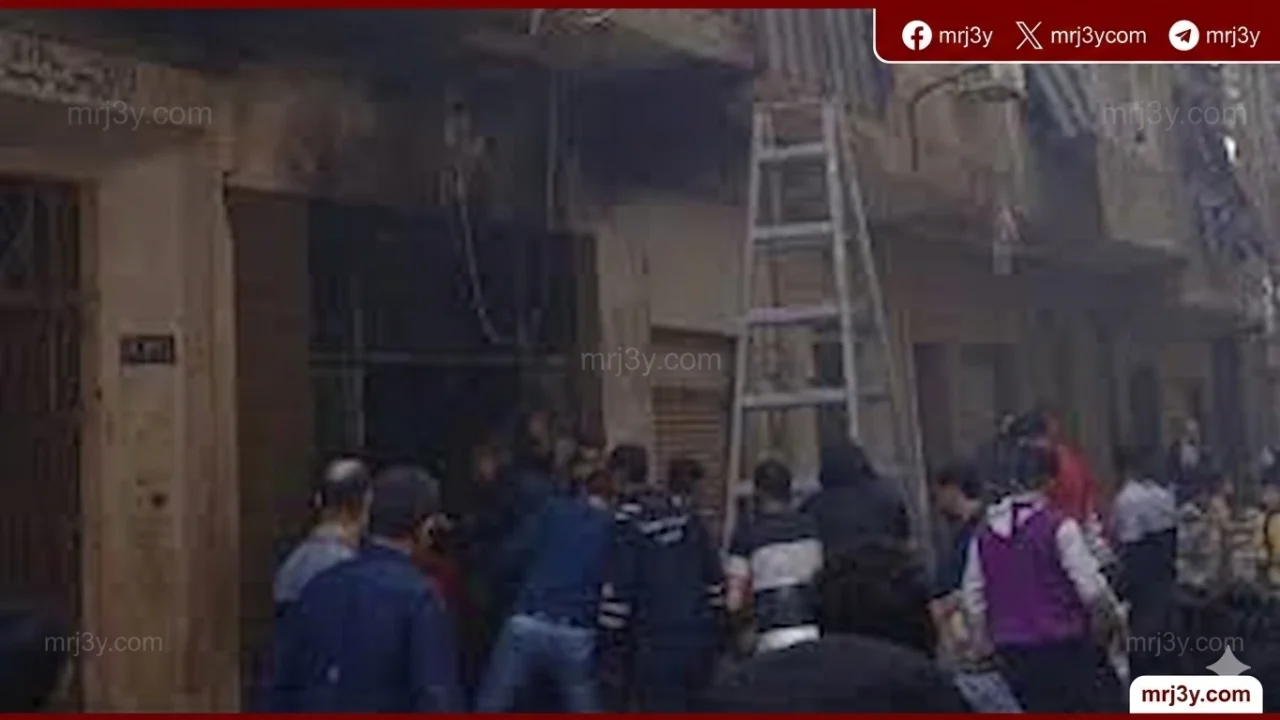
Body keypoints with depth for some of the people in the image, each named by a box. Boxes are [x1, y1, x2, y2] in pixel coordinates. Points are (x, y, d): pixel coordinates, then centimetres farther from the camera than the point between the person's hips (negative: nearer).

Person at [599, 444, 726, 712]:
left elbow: (619, 592, -13)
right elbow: (715, 579, 13)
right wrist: (714, 632, 20)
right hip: (699, 641, 7)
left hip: (657, 648, -7)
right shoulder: (686, 518, 12)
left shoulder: (627, 523, -10)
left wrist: (613, 657, -6)